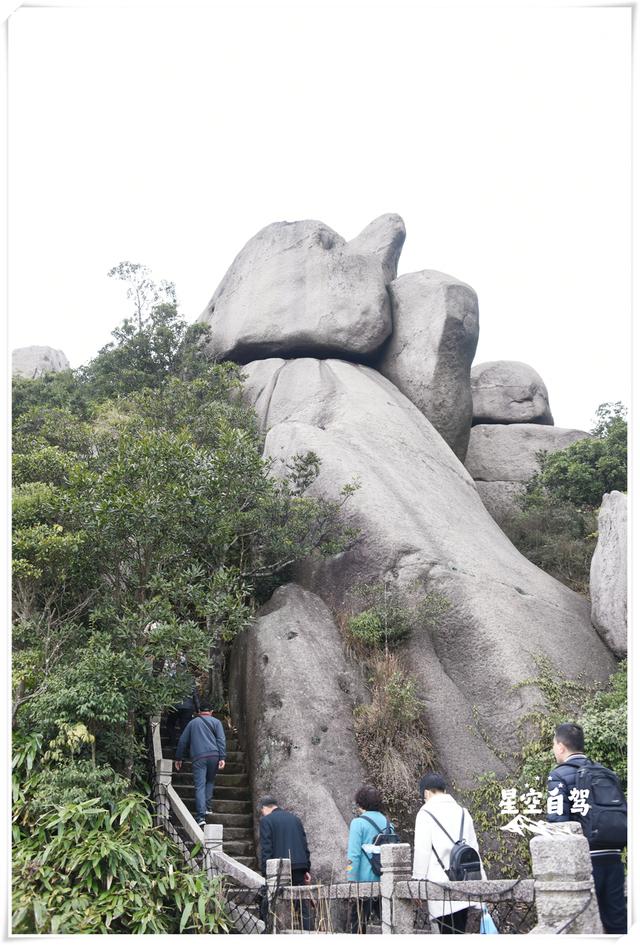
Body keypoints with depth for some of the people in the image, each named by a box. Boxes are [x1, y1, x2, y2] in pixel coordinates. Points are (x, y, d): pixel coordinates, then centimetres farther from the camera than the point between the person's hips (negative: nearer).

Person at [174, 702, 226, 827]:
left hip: (198, 758, 0)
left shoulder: (192, 723, 18)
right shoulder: (216, 722, 12)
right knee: (210, 781, 20)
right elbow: (221, 740, 0)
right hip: (213, 755, 0)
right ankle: (207, 807, 12)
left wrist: (178, 758, 27)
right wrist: (222, 758, -4)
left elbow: (182, 741, 20)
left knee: (199, 786, -4)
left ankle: (201, 816, -15)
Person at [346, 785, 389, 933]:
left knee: (358, 924, 2)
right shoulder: (386, 821, 9)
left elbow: (353, 855, -13)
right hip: (385, 881, 6)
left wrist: (351, 881, -11)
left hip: (364, 881, -5)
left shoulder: (358, 823, -7)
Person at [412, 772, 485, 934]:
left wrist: (418, 880, 0)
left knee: (449, 933, -4)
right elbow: (473, 849, 17)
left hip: (440, 884, -5)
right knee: (459, 932, 8)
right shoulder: (462, 811, 15)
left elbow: (422, 851, -7)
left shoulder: (426, 813, -2)